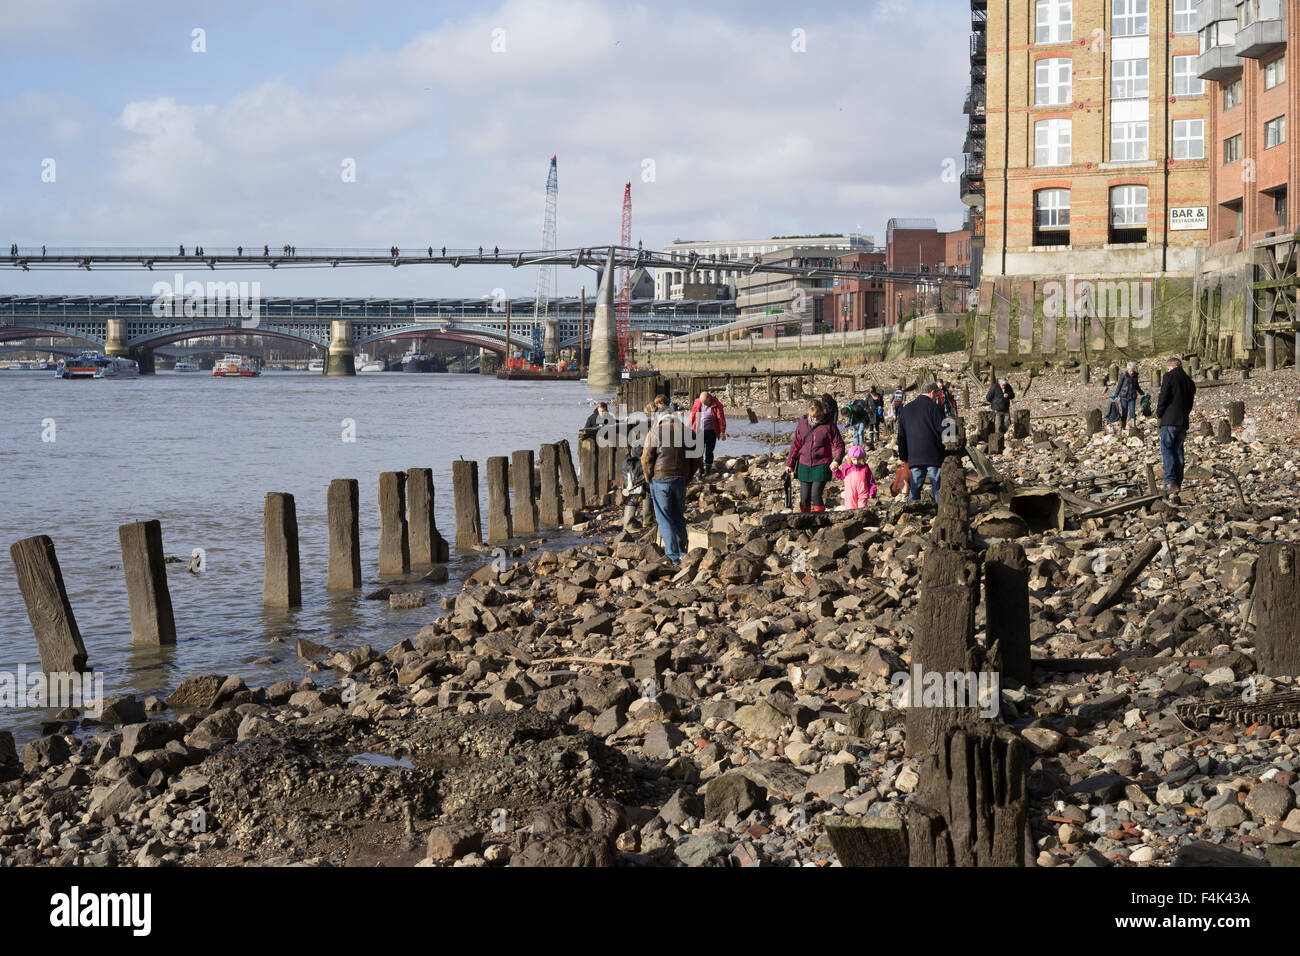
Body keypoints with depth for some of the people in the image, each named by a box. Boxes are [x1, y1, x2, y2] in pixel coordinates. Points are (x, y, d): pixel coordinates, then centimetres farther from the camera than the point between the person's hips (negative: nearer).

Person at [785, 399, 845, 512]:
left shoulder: (828, 425, -7)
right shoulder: (802, 423, 3)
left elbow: (839, 444, -4)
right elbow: (796, 444, 11)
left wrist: (837, 460, -22)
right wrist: (789, 463, 12)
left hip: (821, 465, -4)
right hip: (804, 465, 4)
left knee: (815, 495, -11)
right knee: (804, 497, 7)